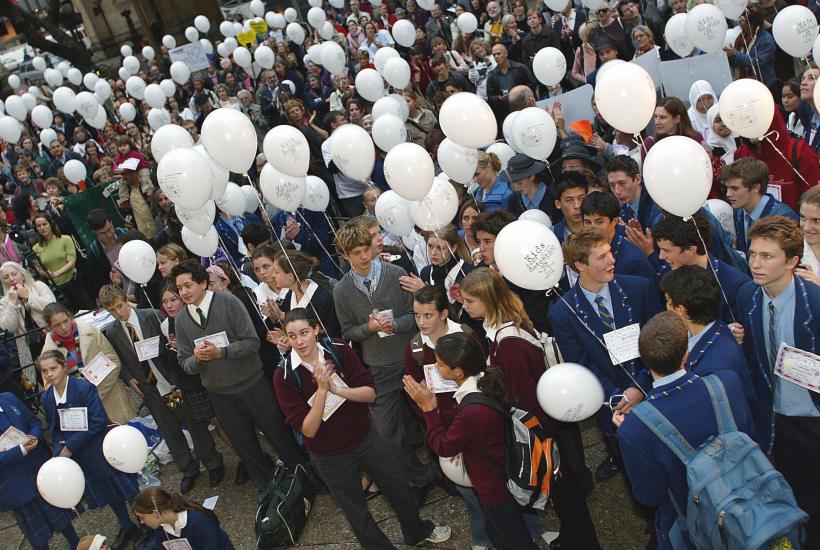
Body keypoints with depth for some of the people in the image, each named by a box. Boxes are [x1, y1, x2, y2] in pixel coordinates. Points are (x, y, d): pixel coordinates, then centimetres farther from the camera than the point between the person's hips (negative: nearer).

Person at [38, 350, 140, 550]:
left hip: (101, 452, -6)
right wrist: (59, 449, -11)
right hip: (81, 459, 6)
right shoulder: (46, 398, -3)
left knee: (120, 487, 7)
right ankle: (127, 528, 40)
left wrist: (71, 446, -20)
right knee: (105, 493, 20)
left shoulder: (85, 388, -21)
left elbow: (98, 422, -22)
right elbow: (53, 428, 8)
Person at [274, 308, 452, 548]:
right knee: (357, 512, 16)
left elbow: (370, 393, -15)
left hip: (367, 438, 3)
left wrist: (337, 389, -31)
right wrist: (322, 390, -34)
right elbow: (308, 430, -22)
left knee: (400, 489, 21)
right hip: (330, 456, -3)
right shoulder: (284, 377, -20)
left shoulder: (340, 352, -14)